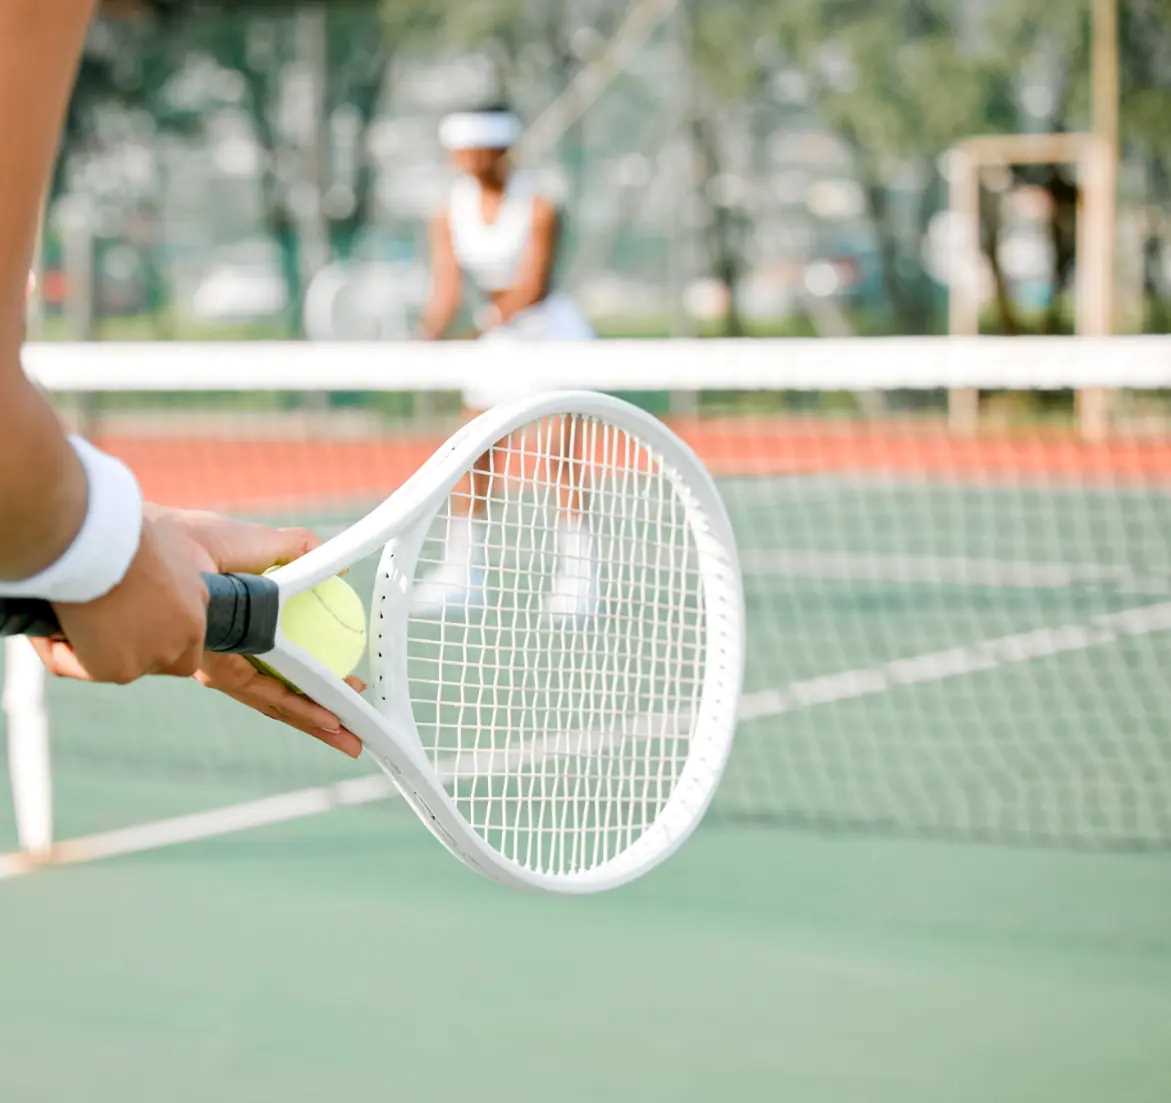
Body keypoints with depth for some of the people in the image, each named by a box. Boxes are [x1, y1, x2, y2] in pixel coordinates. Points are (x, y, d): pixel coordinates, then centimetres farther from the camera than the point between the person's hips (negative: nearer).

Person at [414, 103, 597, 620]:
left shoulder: (538, 208, -16)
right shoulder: (450, 216, -4)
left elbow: (532, 286, -22)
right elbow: (446, 289, -11)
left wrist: (494, 318, -38)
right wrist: (431, 338, -30)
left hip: (551, 331, -5)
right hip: (497, 343, 5)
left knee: (562, 458, -10)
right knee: (472, 455, 0)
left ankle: (576, 576, -6)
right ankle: (461, 573, 7)